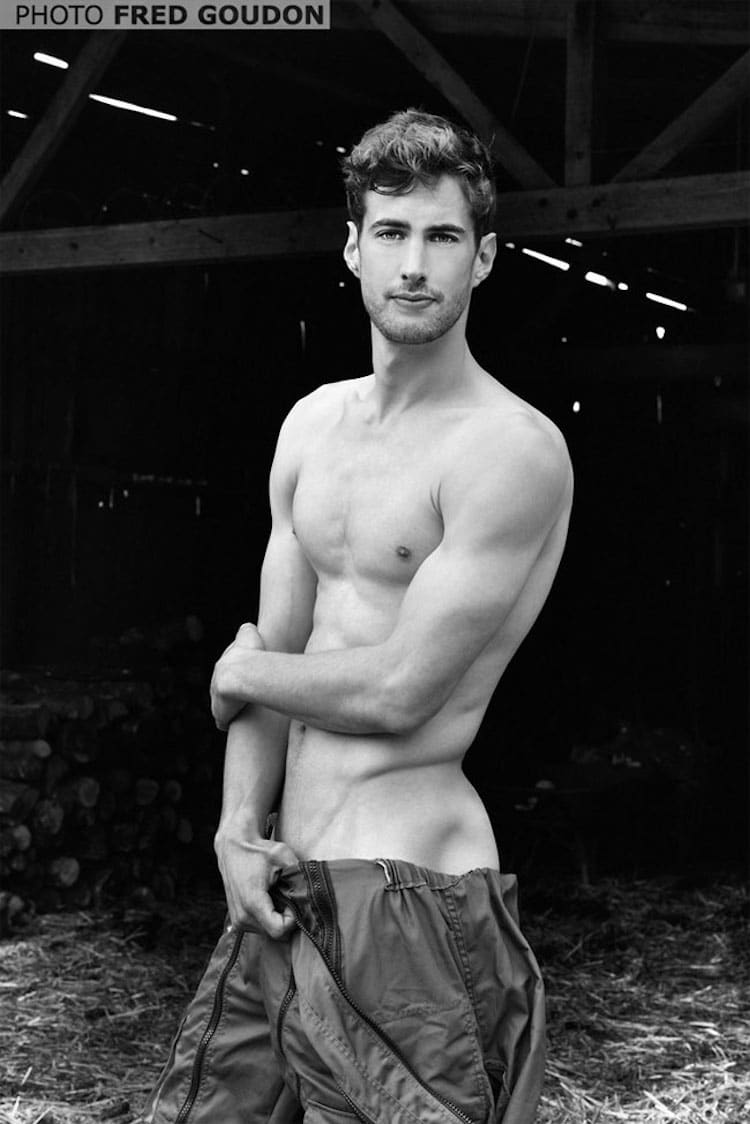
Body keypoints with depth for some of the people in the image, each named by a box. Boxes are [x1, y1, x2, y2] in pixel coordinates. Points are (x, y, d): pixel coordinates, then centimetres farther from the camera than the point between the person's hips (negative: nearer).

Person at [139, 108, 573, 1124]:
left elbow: (399, 691, -18)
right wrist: (239, 830, -4)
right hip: (283, 886, 8)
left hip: (410, 887, -7)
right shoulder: (314, 425, 11)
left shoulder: (512, 449, -14)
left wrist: (243, 670, -1)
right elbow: (270, 654, 10)